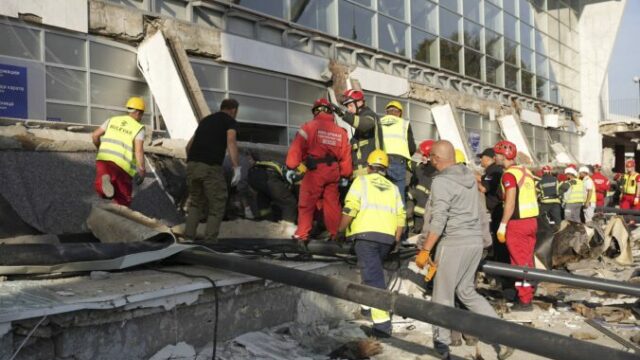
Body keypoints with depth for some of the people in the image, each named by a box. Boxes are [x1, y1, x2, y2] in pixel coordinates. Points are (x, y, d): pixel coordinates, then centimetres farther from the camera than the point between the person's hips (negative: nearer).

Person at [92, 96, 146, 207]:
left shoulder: (113, 120, 15)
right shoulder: (139, 128, 0)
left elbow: (95, 135, 12)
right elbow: (139, 151, -12)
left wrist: (100, 148, 30)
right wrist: (141, 171, -6)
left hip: (104, 159, 3)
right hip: (122, 165, -3)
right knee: (123, 199, 13)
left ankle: (104, 180, -34)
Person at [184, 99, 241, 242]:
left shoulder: (205, 119, 27)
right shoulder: (230, 121, 8)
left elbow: (189, 144, 30)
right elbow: (231, 142, -12)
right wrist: (237, 167, -16)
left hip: (192, 165, 6)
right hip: (210, 167, -6)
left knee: (196, 202, 23)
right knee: (217, 205, 6)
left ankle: (189, 236, 15)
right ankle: (210, 241, 1)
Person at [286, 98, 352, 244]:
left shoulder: (309, 127, -2)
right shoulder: (340, 131, 11)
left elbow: (296, 148, -10)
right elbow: (346, 156, 12)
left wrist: (291, 167, -6)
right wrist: (345, 175, 20)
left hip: (314, 171, -4)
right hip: (333, 172, 4)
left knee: (307, 204, 2)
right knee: (332, 204, 14)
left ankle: (302, 236, -1)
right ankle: (336, 234, 20)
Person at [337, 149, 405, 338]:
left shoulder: (362, 181, 7)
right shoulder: (393, 188, 21)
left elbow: (350, 210, -6)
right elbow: (401, 217, 12)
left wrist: (340, 230, 4)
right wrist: (396, 240, 19)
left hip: (366, 235, -5)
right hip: (387, 237, 5)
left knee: (373, 276, -9)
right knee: (374, 271, 26)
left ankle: (382, 323, -15)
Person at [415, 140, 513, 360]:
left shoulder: (441, 181, -13)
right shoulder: (469, 175, 9)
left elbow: (438, 221, -19)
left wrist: (425, 251, -16)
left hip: (454, 243, -8)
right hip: (475, 241, 8)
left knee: (443, 295, 5)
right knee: (467, 291, 18)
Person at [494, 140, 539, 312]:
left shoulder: (509, 174, -12)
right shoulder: (526, 171, 12)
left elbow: (510, 202, -18)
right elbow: (531, 197, 15)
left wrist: (502, 225, -15)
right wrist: (531, 218, 20)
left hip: (517, 222, -8)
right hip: (531, 220, 8)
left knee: (520, 262, -1)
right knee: (527, 260, 16)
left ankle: (524, 301, 4)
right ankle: (528, 294, 25)